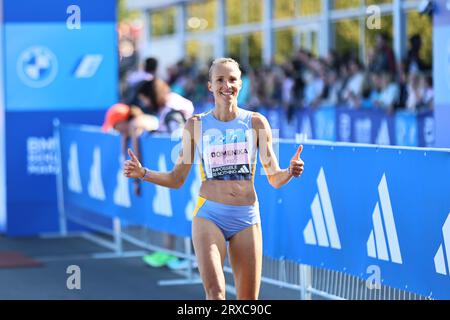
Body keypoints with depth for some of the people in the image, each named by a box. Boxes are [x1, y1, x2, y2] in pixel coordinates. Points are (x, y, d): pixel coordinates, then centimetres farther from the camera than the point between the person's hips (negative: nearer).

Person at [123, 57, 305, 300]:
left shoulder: (256, 122, 4)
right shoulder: (196, 125, 4)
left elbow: (275, 179, 6)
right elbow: (177, 179, 10)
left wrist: (290, 171, -15)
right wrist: (143, 173, -6)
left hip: (246, 217, 1)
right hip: (209, 215, -1)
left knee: (248, 301, 3)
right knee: (214, 291, -21)